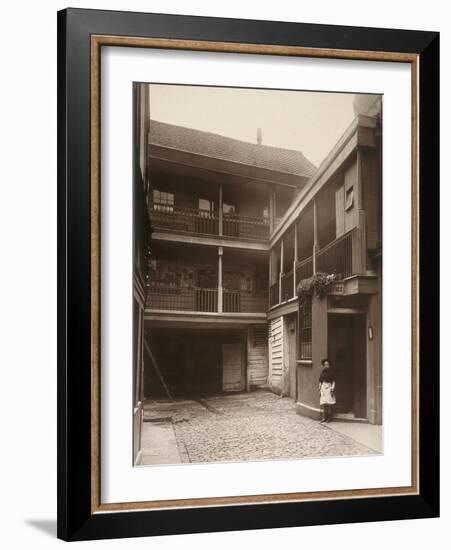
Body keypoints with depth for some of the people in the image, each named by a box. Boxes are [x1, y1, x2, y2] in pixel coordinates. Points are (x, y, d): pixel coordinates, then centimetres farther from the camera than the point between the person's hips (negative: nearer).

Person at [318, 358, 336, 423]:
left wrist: (332, 390, -11)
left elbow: (333, 381, -4)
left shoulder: (331, 372, -2)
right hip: (323, 388, 4)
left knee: (329, 403, -4)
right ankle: (324, 417, 7)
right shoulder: (322, 372, 10)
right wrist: (319, 390, 10)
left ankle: (329, 417, 5)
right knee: (323, 403, 1)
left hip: (329, 387, -4)